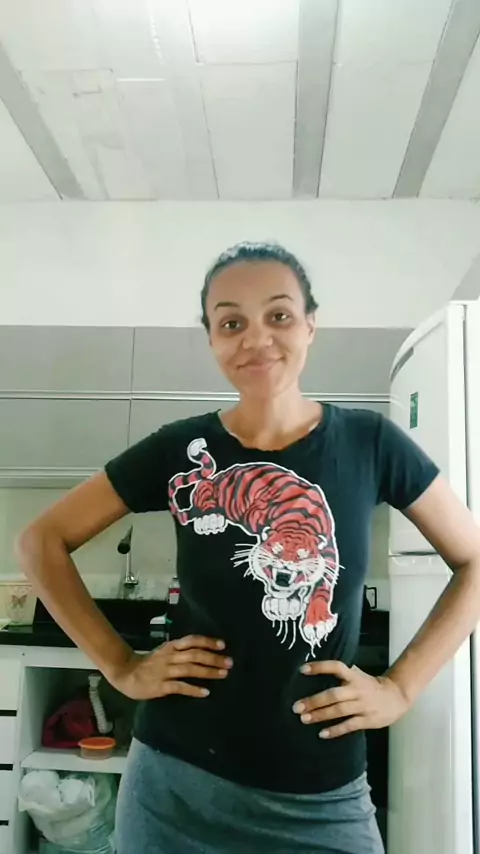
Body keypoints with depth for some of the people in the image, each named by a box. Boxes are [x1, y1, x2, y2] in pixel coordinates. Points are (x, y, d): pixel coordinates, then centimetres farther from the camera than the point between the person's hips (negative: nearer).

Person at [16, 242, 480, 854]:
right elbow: (42, 542, 3)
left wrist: (400, 687, -5)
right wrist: (120, 667, -4)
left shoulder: (370, 443, -6)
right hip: (178, 780, 1)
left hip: (322, 796, 0)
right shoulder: (180, 449, -5)